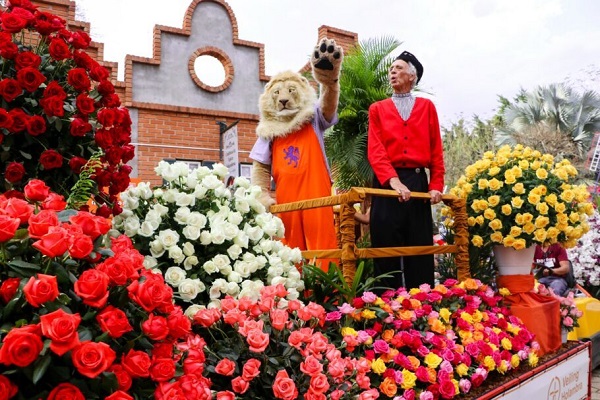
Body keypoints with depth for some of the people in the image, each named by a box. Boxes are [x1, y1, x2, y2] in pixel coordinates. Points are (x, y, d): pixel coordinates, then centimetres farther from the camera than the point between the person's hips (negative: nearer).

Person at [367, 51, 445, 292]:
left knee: (421, 247, 4)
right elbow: (375, 149, -3)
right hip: (387, 183, -1)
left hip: (419, 182, 1)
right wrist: (393, 180, -19)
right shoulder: (377, 109, 11)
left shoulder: (426, 106, 14)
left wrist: (436, 185, -4)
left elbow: (436, 150, 8)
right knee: (387, 249, 0)